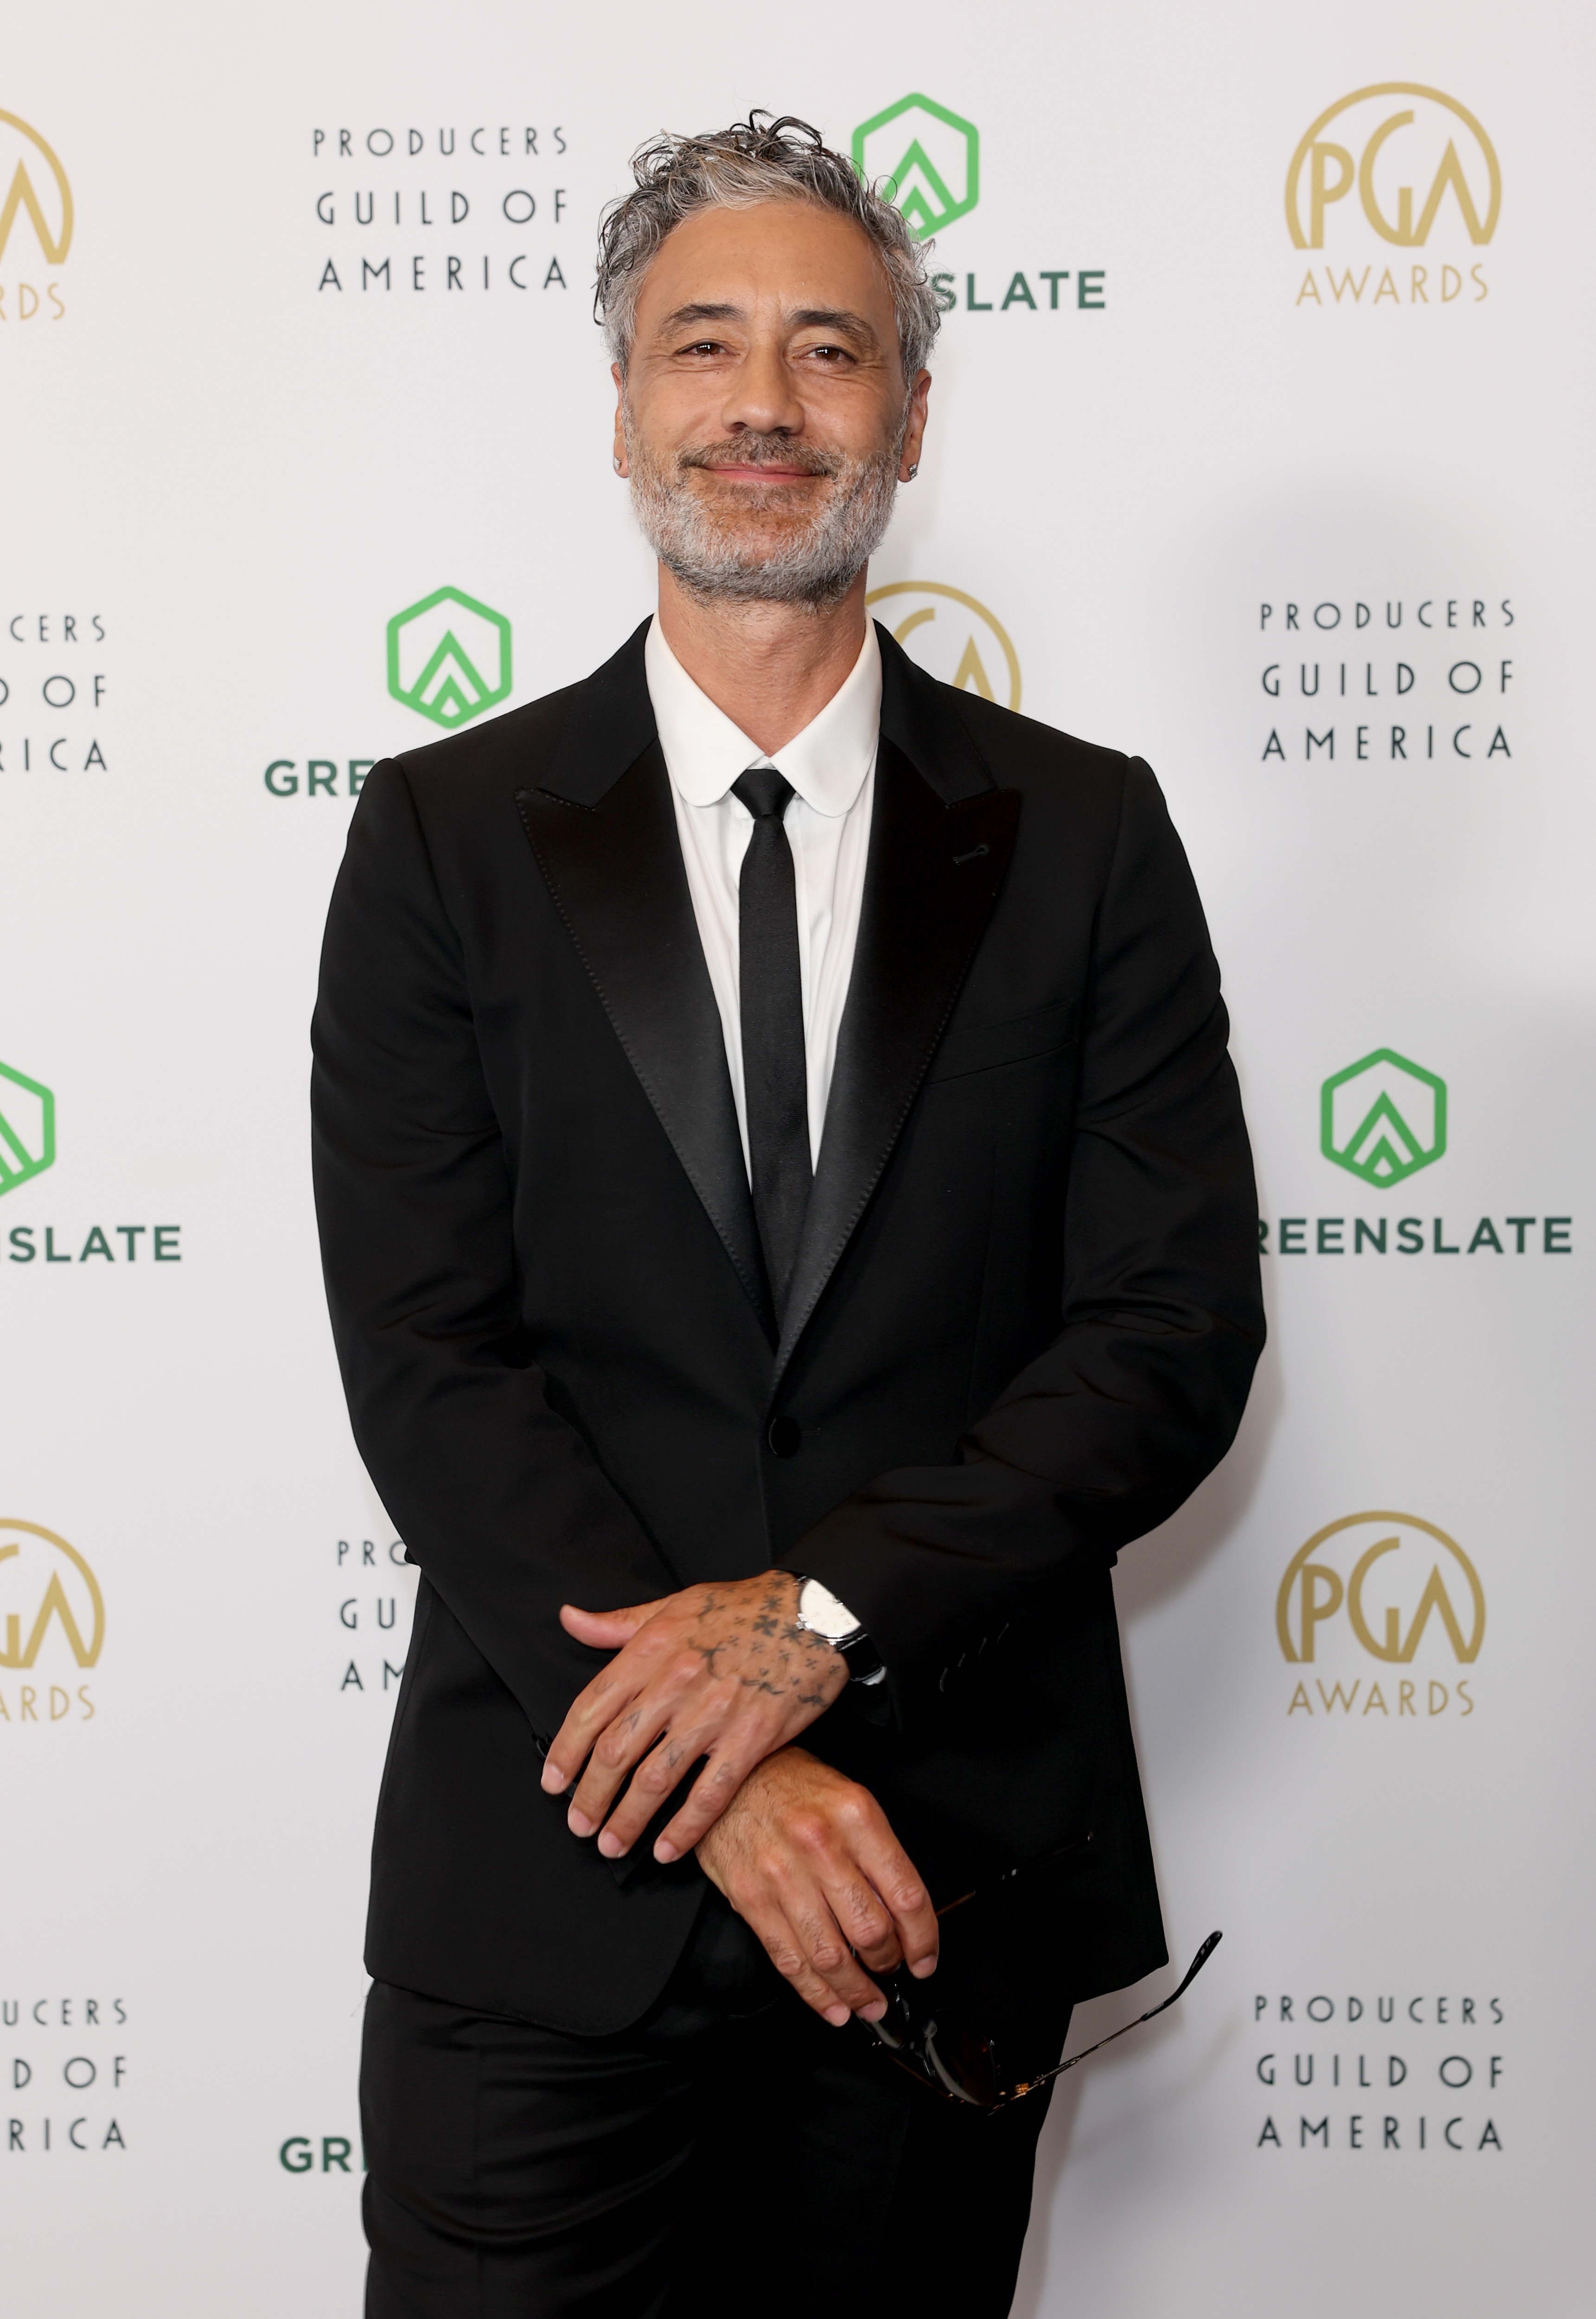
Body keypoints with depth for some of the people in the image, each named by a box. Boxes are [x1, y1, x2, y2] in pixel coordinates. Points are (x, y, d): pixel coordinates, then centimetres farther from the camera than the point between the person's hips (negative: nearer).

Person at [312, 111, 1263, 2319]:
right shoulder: (446, 837, 1)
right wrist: (729, 1769, -15)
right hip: (551, 1876, -1)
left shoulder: (1082, 835, 3)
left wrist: (829, 1607, -16)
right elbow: (427, 1359, -6)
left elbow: (1179, 1327, -3)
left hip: (952, 1863, 1)